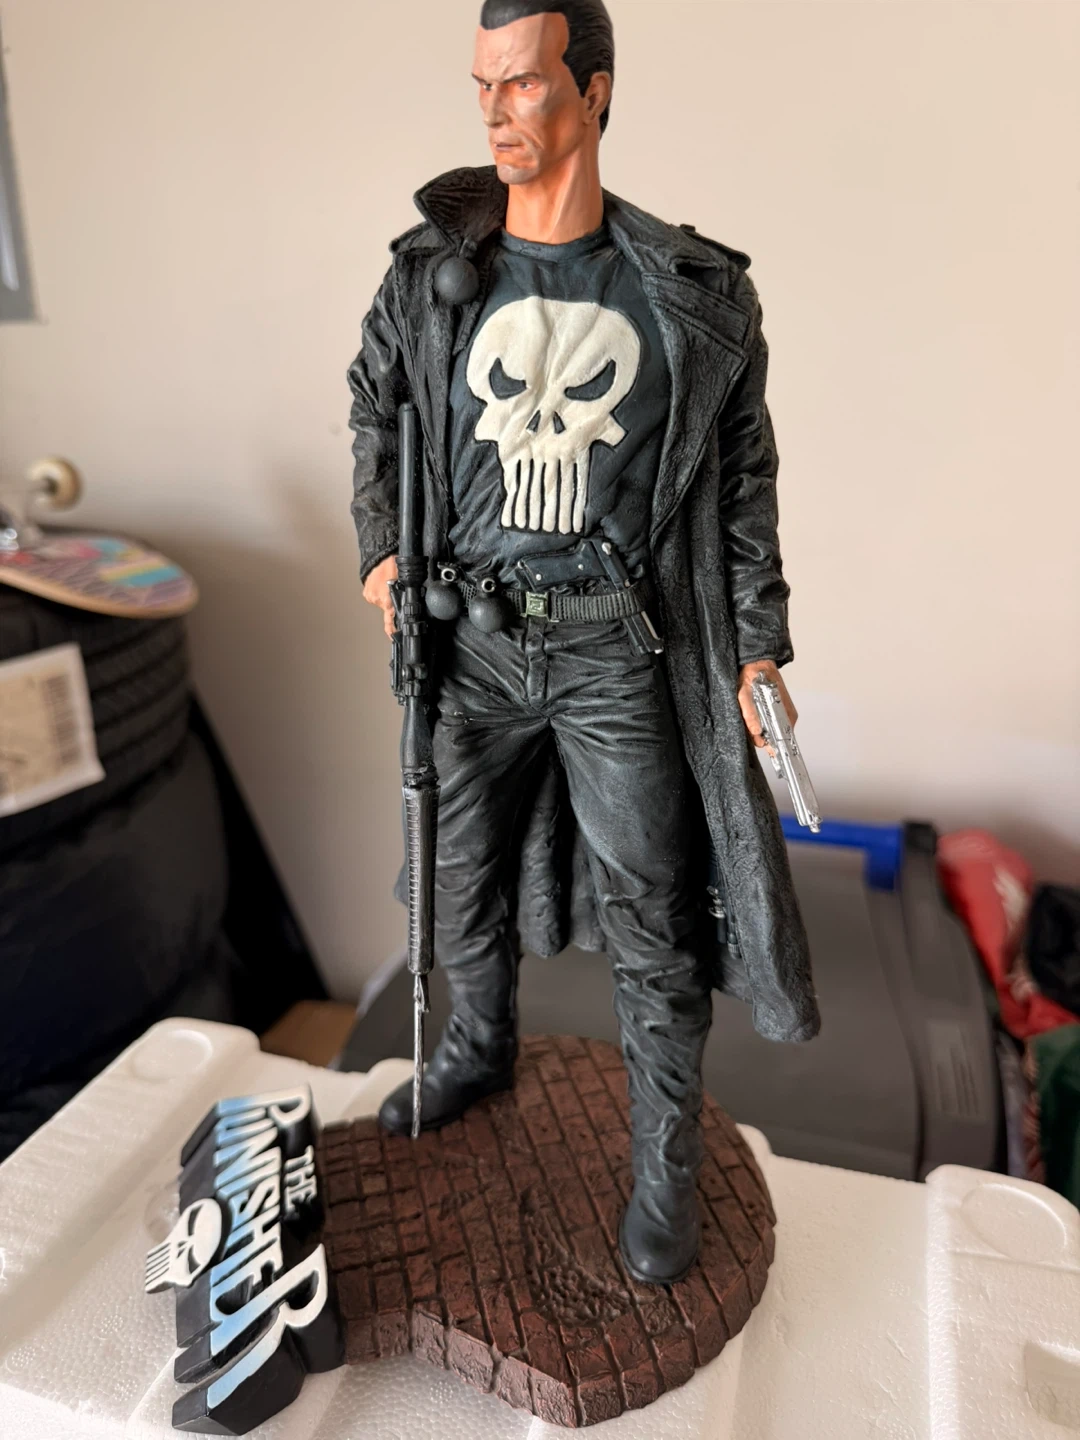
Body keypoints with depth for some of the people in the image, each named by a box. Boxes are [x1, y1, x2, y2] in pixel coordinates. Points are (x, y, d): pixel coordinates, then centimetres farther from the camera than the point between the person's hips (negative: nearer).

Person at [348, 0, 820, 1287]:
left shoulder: (693, 293, -4)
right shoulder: (428, 274, 2)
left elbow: (744, 477, 2)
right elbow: (376, 412, 18)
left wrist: (760, 643, -2)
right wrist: (380, 551, 5)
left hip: (617, 646, -2)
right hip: (473, 637, 3)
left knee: (648, 910, 2)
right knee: (463, 868, 16)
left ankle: (667, 1161, 25)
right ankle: (479, 1049, 46)